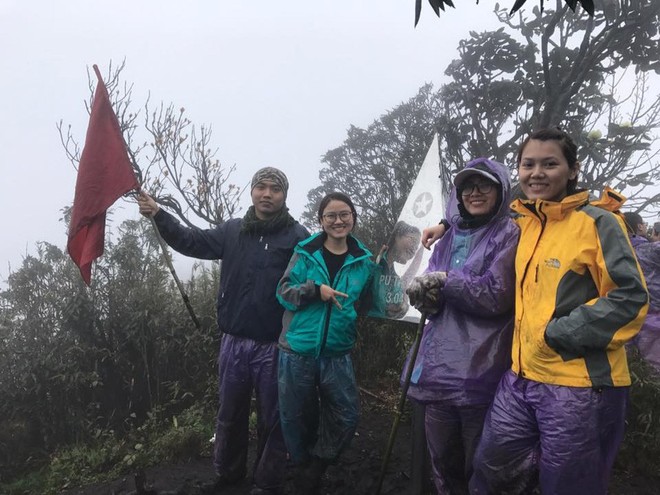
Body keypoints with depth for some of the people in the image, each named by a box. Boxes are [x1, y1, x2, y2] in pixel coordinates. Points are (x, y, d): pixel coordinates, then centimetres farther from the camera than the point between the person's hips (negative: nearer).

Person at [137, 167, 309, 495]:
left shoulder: (297, 236, -10)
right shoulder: (232, 231, 6)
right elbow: (192, 242, 7)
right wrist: (158, 214, -4)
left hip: (274, 347, -5)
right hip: (234, 342, 5)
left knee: (271, 420, 12)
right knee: (230, 413, 22)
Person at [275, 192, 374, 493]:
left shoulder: (363, 261, 3)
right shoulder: (305, 253, -3)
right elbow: (283, 291, -4)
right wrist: (315, 290, -20)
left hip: (337, 354, 2)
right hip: (298, 350, -2)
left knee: (346, 416, 5)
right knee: (297, 418, 11)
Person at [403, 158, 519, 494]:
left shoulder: (510, 235, -4)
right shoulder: (450, 236, 15)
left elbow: (496, 296, -16)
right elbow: (428, 300, 10)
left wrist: (445, 280, -7)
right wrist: (425, 292, -13)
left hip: (481, 372, -6)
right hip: (438, 369, 6)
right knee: (443, 467, 18)